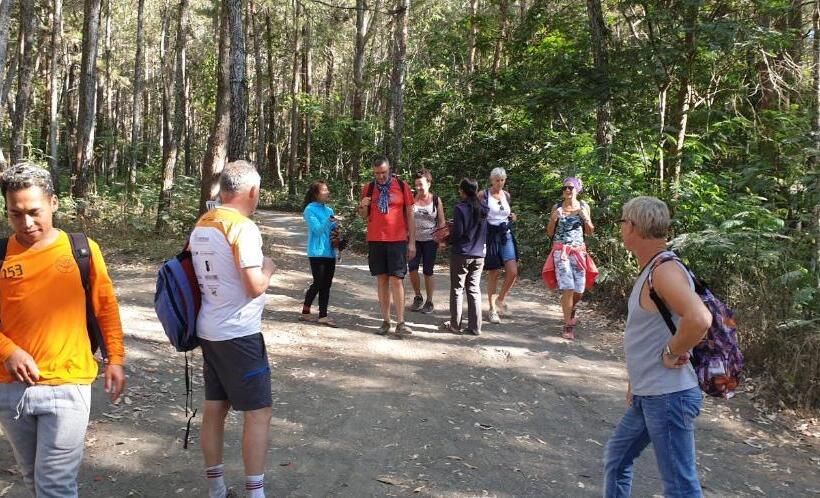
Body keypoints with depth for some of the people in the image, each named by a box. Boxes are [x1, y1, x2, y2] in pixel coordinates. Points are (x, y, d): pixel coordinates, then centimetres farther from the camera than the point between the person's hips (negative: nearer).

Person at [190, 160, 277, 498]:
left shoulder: (200, 226, 7)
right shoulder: (243, 227, -18)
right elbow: (255, 287, -21)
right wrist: (268, 268, -2)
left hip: (208, 330, 8)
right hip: (239, 334, -8)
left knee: (214, 407, 15)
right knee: (258, 411, 2)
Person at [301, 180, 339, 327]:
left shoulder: (329, 210, 14)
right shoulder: (310, 210, -6)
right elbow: (317, 229, -15)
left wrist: (337, 227, -3)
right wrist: (329, 221, -28)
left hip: (330, 252, 7)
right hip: (317, 253, -7)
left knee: (326, 284, 6)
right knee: (318, 283, -6)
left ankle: (323, 316, 11)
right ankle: (305, 312, 8)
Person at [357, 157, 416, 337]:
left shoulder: (402, 187, 0)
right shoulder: (368, 188, 7)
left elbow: (410, 215, 2)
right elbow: (364, 216, 15)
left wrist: (412, 242, -2)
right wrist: (362, 207, -9)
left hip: (397, 240, -3)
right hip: (375, 240, 3)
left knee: (396, 280, -6)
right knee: (382, 280, 6)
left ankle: (400, 323, -3)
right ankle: (385, 321, 12)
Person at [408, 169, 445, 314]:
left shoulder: (436, 200, -1)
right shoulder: (412, 199, 0)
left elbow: (441, 222, 3)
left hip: (430, 240, -1)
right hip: (415, 239, 1)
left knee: (428, 271, 3)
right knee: (412, 268, -11)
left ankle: (429, 302, 17)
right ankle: (418, 297, 10)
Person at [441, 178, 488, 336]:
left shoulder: (460, 208, -12)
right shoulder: (483, 209, 6)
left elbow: (458, 233, -14)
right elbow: (485, 232, 12)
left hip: (461, 254, -5)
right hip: (479, 255, 5)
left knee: (457, 289, 6)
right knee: (474, 290, 9)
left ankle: (455, 325, 12)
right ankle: (475, 327, 9)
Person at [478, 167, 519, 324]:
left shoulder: (507, 195, 10)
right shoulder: (483, 195, -3)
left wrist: (512, 217, 4)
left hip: (506, 235, 4)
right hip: (490, 236, -4)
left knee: (513, 272, -9)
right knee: (493, 274, 0)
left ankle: (500, 299, 15)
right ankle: (492, 309, 13)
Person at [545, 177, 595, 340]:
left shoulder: (583, 207, 6)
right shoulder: (557, 208, 1)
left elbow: (590, 232, 11)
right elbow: (550, 234, 5)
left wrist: (585, 218, -7)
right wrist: (553, 219, -13)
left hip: (579, 251, 3)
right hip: (561, 251, -2)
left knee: (579, 290, 5)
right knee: (568, 288, -14)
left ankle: (571, 310, 38)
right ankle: (568, 325, -5)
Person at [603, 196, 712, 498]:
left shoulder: (665, 270, -21)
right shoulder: (650, 270, 11)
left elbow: (699, 319, -38)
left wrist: (672, 353, -22)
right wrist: (637, 381, 19)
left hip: (668, 397, -10)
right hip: (648, 395, 10)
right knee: (616, 458, 23)